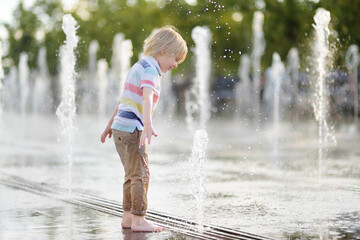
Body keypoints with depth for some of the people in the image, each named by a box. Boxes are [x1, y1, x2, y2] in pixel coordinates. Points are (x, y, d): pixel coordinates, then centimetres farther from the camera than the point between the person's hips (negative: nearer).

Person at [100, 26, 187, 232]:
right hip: (131, 128, -10)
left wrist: (111, 124, 36)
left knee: (133, 174, 16)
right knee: (141, 174, -7)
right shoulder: (150, 69, -12)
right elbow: (147, 98, -30)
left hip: (121, 128, 10)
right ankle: (139, 220, -4)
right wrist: (148, 124, -44)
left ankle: (128, 217, 22)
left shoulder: (139, 66, 20)